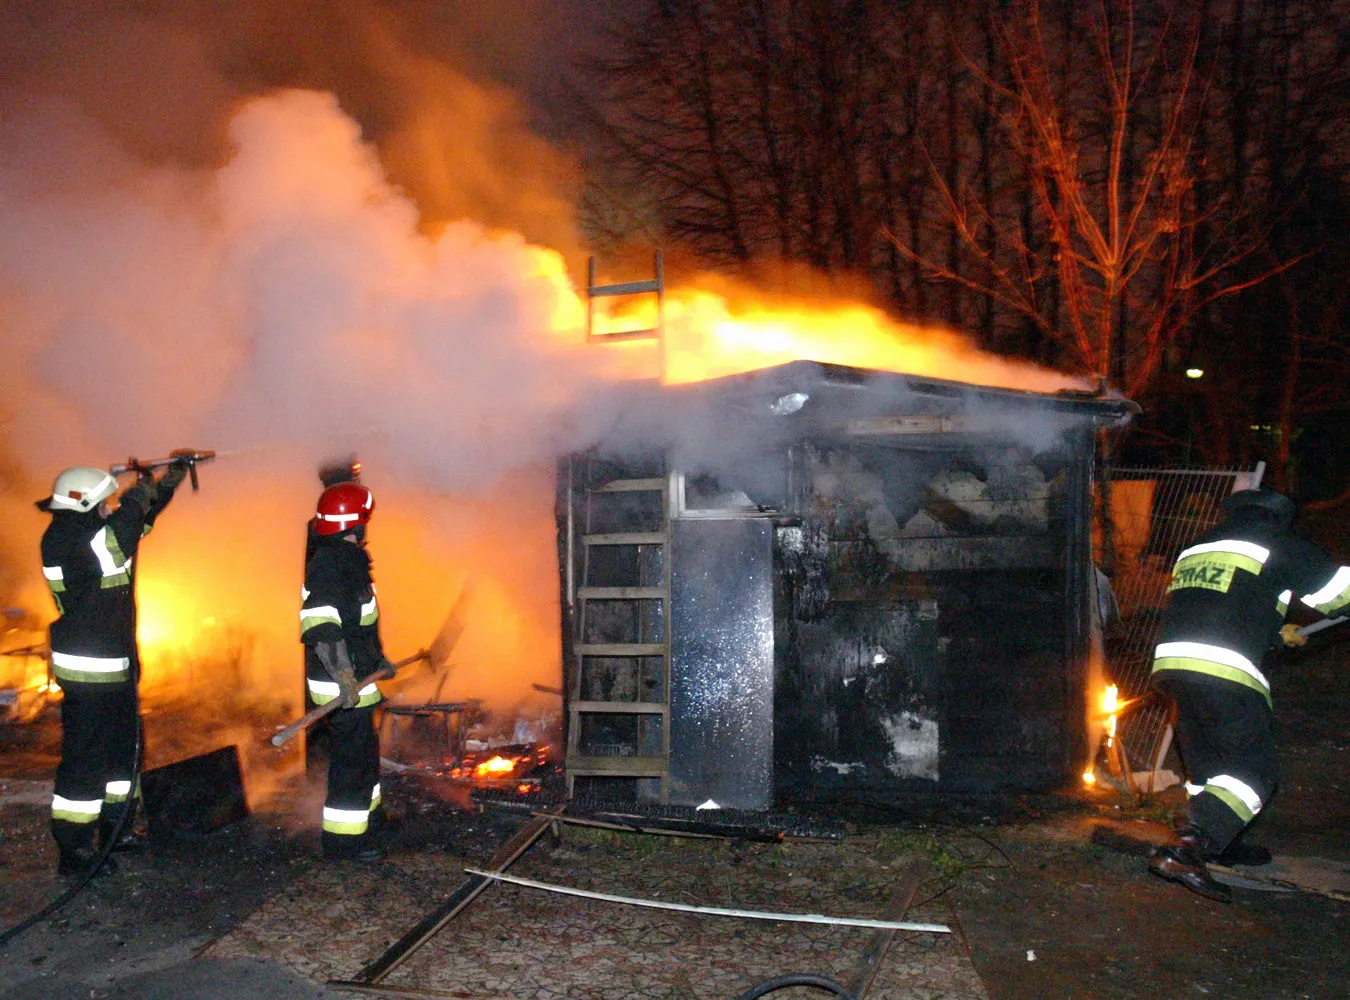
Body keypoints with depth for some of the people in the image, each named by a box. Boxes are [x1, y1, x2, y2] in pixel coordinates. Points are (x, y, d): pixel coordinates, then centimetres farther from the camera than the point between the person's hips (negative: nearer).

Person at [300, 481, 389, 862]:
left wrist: (377, 658, 32)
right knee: (352, 756, -3)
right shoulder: (330, 564, -21)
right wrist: (344, 677, -37)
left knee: (364, 749, 24)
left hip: (356, 676, 11)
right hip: (343, 684, -11)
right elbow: (320, 624, -31)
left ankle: (367, 813, 40)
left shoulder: (348, 559, 12)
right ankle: (343, 837, 6)